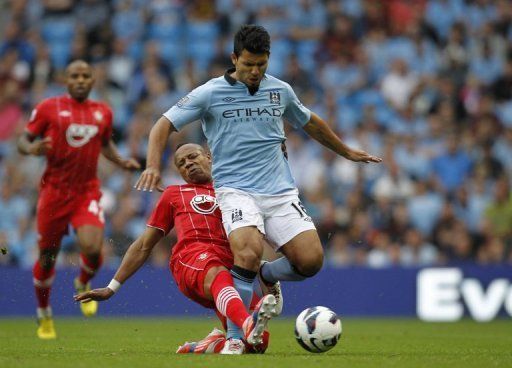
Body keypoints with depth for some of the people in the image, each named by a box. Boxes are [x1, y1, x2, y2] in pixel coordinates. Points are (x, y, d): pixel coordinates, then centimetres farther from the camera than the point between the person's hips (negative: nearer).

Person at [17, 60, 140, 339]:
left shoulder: (103, 112, 8)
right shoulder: (48, 108, -2)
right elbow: (23, 141, 1)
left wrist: (122, 162, 8)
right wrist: (31, 148, -21)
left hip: (88, 193, 1)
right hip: (54, 191, -1)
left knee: (92, 249, -21)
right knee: (47, 257, 6)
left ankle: (83, 285, 15)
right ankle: (44, 316, 28)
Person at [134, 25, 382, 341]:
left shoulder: (280, 90, 11)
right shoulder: (210, 93, -1)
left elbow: (311, 123, 30)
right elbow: (165, 125, 0)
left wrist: (347, 152, 39)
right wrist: (153, 166, -17)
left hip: (280, 191, 4)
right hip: (236, 191, -4)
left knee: (311, 260, -14)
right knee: (249, 252, -32)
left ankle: (266, 275, 20)